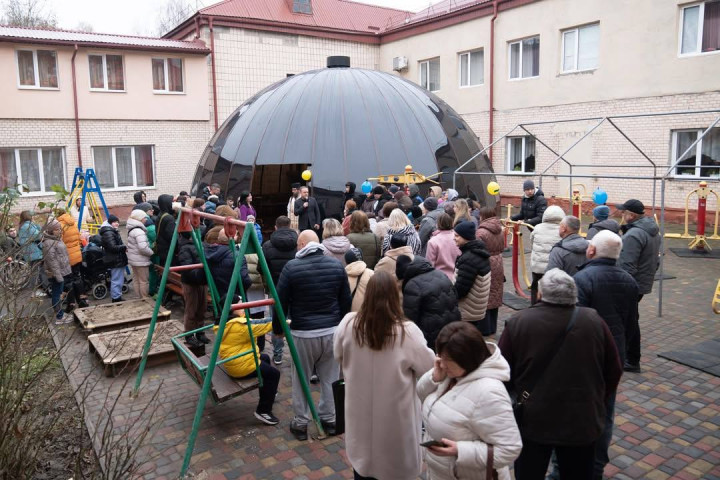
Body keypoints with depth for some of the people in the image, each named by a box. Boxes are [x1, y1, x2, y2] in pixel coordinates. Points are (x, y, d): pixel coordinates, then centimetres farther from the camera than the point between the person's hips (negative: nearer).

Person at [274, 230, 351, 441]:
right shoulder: (337, 265, 1)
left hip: (303, 333, -3)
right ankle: (329, 419, 27)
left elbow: (281, 302, -6)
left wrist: (277, 328, 9)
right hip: (332, 331, 3)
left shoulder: (292, 267, -10)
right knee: (329, 378, 15)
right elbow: (346, 301, 7)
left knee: (301, 379, 12)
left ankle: (300, 424, 22)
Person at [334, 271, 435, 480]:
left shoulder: (348, 323, -16)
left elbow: (338, 357, 3)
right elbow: (429, 369, -11)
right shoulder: (408, 331, -25)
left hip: (360, 411, 3)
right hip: (395, 415, -3)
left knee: (362, 458, 25)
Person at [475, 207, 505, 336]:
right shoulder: (500, 231, 6)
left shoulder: (481, 232, -19)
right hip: (498, 267, 8)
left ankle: (484, 329, 8)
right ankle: (492, 328, 27)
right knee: (494, 297, 16)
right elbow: (502, 248, 14)